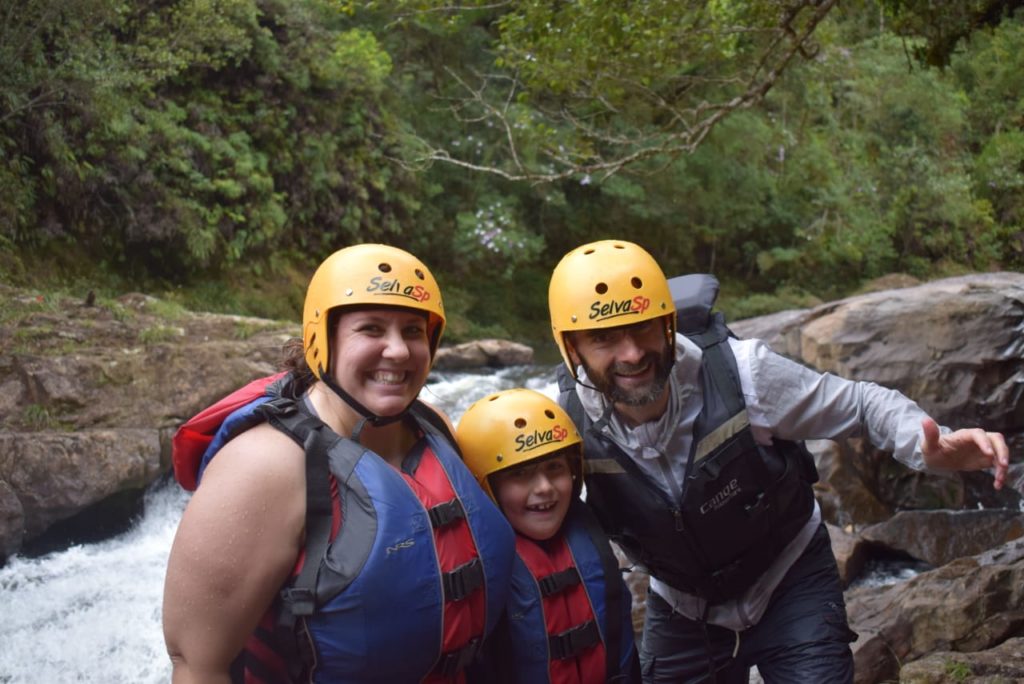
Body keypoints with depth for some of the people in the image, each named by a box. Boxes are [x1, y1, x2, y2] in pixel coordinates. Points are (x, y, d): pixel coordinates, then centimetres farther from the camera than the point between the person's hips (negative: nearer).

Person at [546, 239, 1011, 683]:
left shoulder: (740, 373, -28)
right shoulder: (569, 422, -21)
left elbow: (860, 403, -17)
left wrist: (928, 448, -34)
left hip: (791, 586, -2)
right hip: (681, 610, 3)